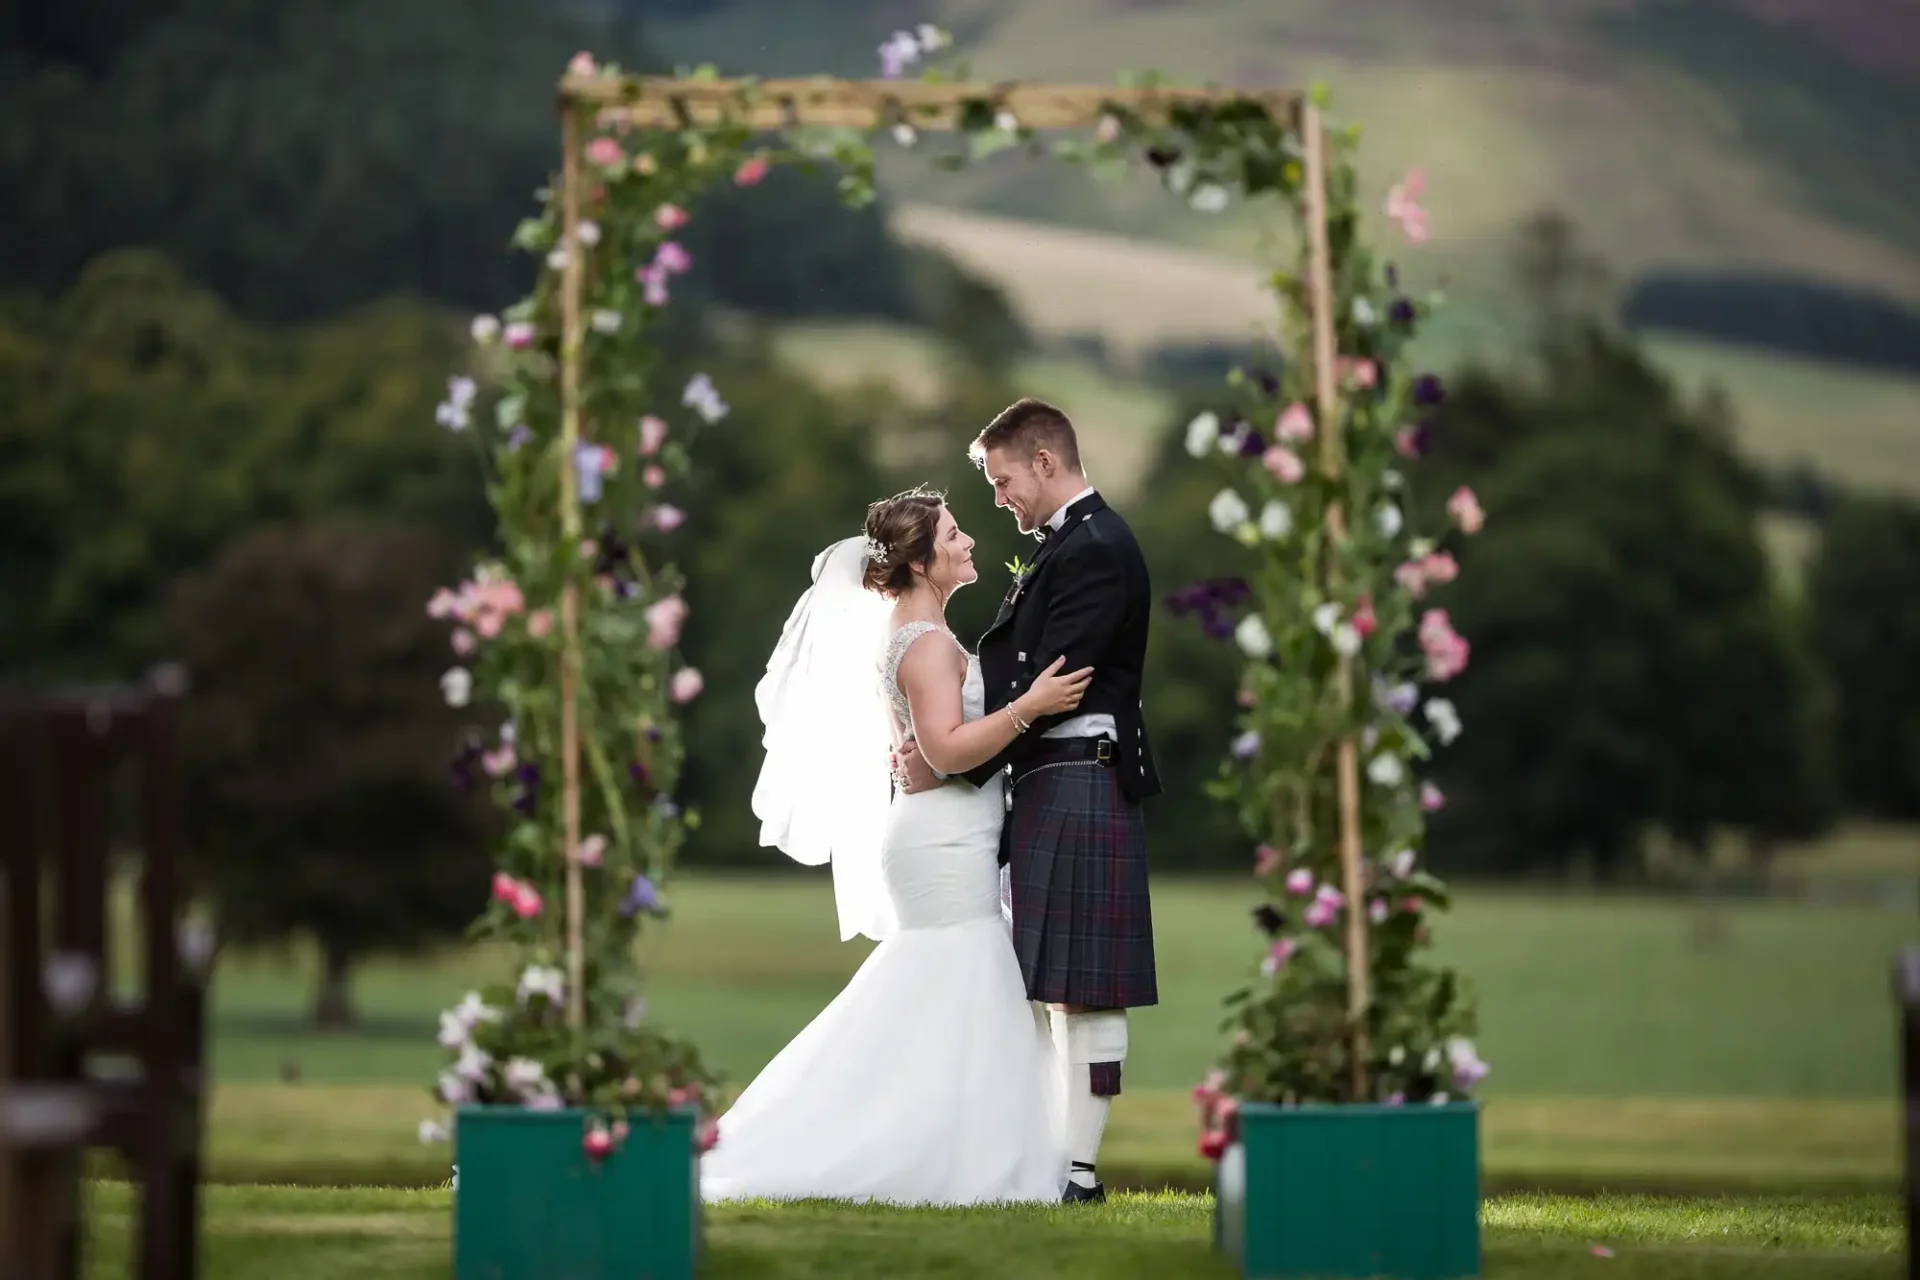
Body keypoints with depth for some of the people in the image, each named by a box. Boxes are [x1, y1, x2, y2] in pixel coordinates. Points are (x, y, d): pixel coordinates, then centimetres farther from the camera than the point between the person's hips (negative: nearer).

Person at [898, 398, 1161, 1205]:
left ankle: (1079, 1168, -7)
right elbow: (1019, 674, 14)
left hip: (1078, 790, -10)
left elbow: (1052, 685, -19)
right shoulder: (1065, 547, 18)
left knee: (1083, 987, -8)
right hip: (1046, 789, 10)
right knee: (1054, 985, 11)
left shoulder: (1095, 550, -13)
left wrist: (951, 767, -15)